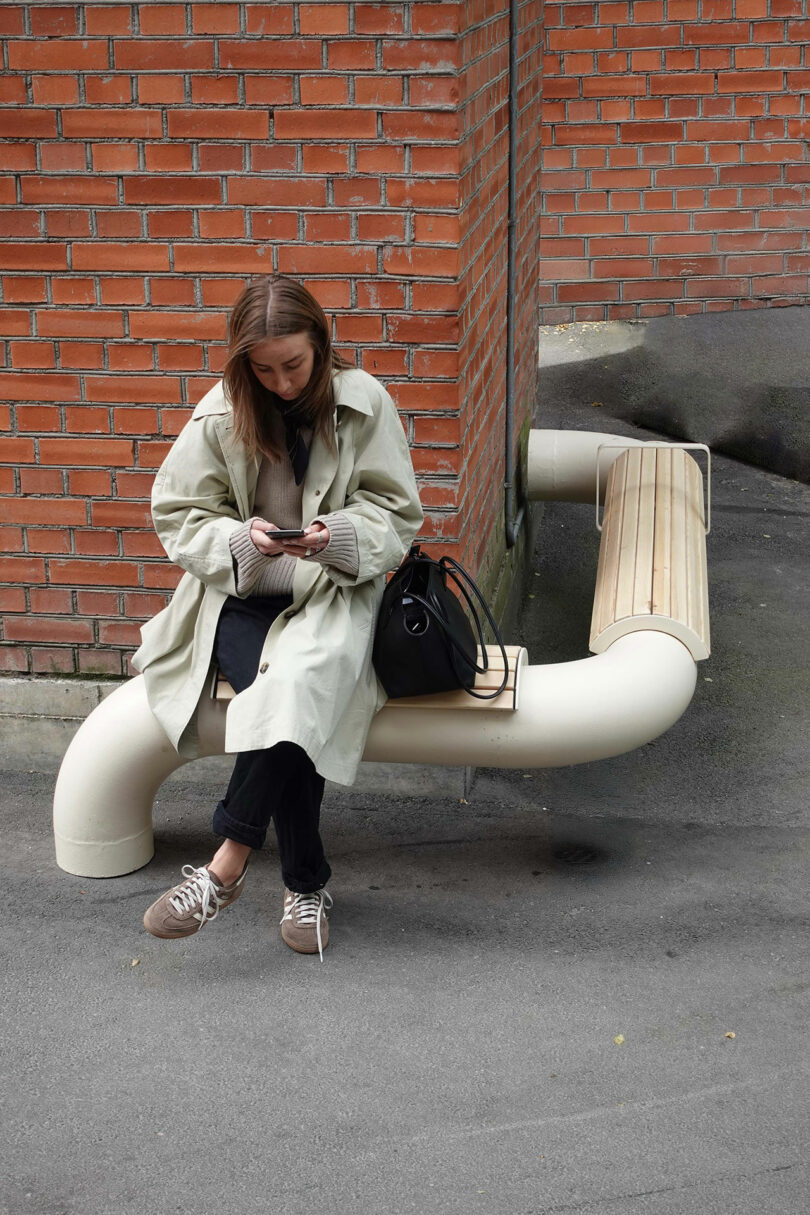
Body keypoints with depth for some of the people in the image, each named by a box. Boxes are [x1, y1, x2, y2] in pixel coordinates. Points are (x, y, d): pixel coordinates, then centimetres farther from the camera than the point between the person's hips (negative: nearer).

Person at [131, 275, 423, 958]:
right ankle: (306, 886, -16)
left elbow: (395, 515, 0)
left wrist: (337, 535, -22)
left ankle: (224, 872, -29)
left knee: (297, 690, -33)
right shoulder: (222, 414, -2)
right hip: (241, 597, 1)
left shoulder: (364, 403, -2)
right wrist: (241, 539, -19)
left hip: (333, 590, -1)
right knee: (288, 704, -28)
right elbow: (179, 517, 1)